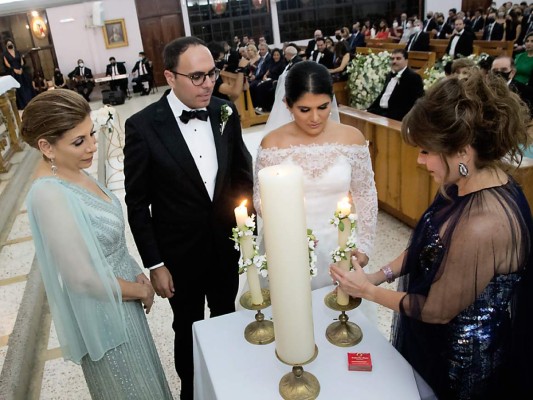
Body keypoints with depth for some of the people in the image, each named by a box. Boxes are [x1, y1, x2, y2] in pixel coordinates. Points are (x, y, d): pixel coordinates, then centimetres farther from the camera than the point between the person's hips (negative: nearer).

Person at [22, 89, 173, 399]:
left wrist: (138, 276, -2)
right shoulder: (49, 195, -30)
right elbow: (84, 278, -27)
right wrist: (140, 290, -13)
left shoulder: (72, 173, -4)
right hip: (104, 313, -8)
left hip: (122, 299, 8)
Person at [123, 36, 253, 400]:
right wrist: (154, 264, -9)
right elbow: (138, 204, -11)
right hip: (179, 254, -3)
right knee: (188, 330, 19)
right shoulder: (143, 126, -18)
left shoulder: (226, 112, -8)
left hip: (226, 246, 3)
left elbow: (242, 175, 3)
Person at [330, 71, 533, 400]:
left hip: (459, 359, -7)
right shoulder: (472, 180, -9)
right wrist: (383, 274, -5)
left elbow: (437, 311, -25)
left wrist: (368, 290, -14)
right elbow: (430, 243, 4)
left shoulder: (481, 226, -37)